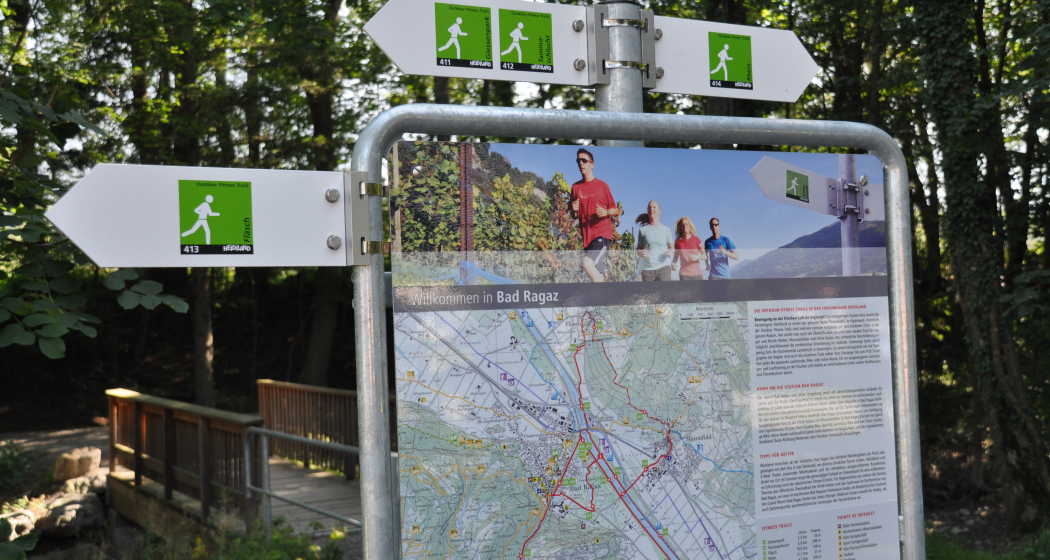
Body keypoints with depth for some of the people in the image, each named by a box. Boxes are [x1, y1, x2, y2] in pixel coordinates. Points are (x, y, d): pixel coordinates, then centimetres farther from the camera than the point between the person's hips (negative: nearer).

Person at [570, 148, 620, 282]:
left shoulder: (602, 185, 1)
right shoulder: (576, 187, 11)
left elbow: (616, 210, 6)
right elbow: (573, 215, 17)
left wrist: (606, 212, -15)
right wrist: (573, 210, -6)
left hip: (603, 233, -5)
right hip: (587, 235, 5)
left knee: (588, 263, -26)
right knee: (597, 273, 7)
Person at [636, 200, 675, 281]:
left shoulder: (666, 229, 12)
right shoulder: (643, 230, 12)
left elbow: (672, 247, 14)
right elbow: (639, 249, 13)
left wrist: (671, 251, -9)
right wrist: (641, 253, -10)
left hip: (663, 267, -1)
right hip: (647, 269, 1)